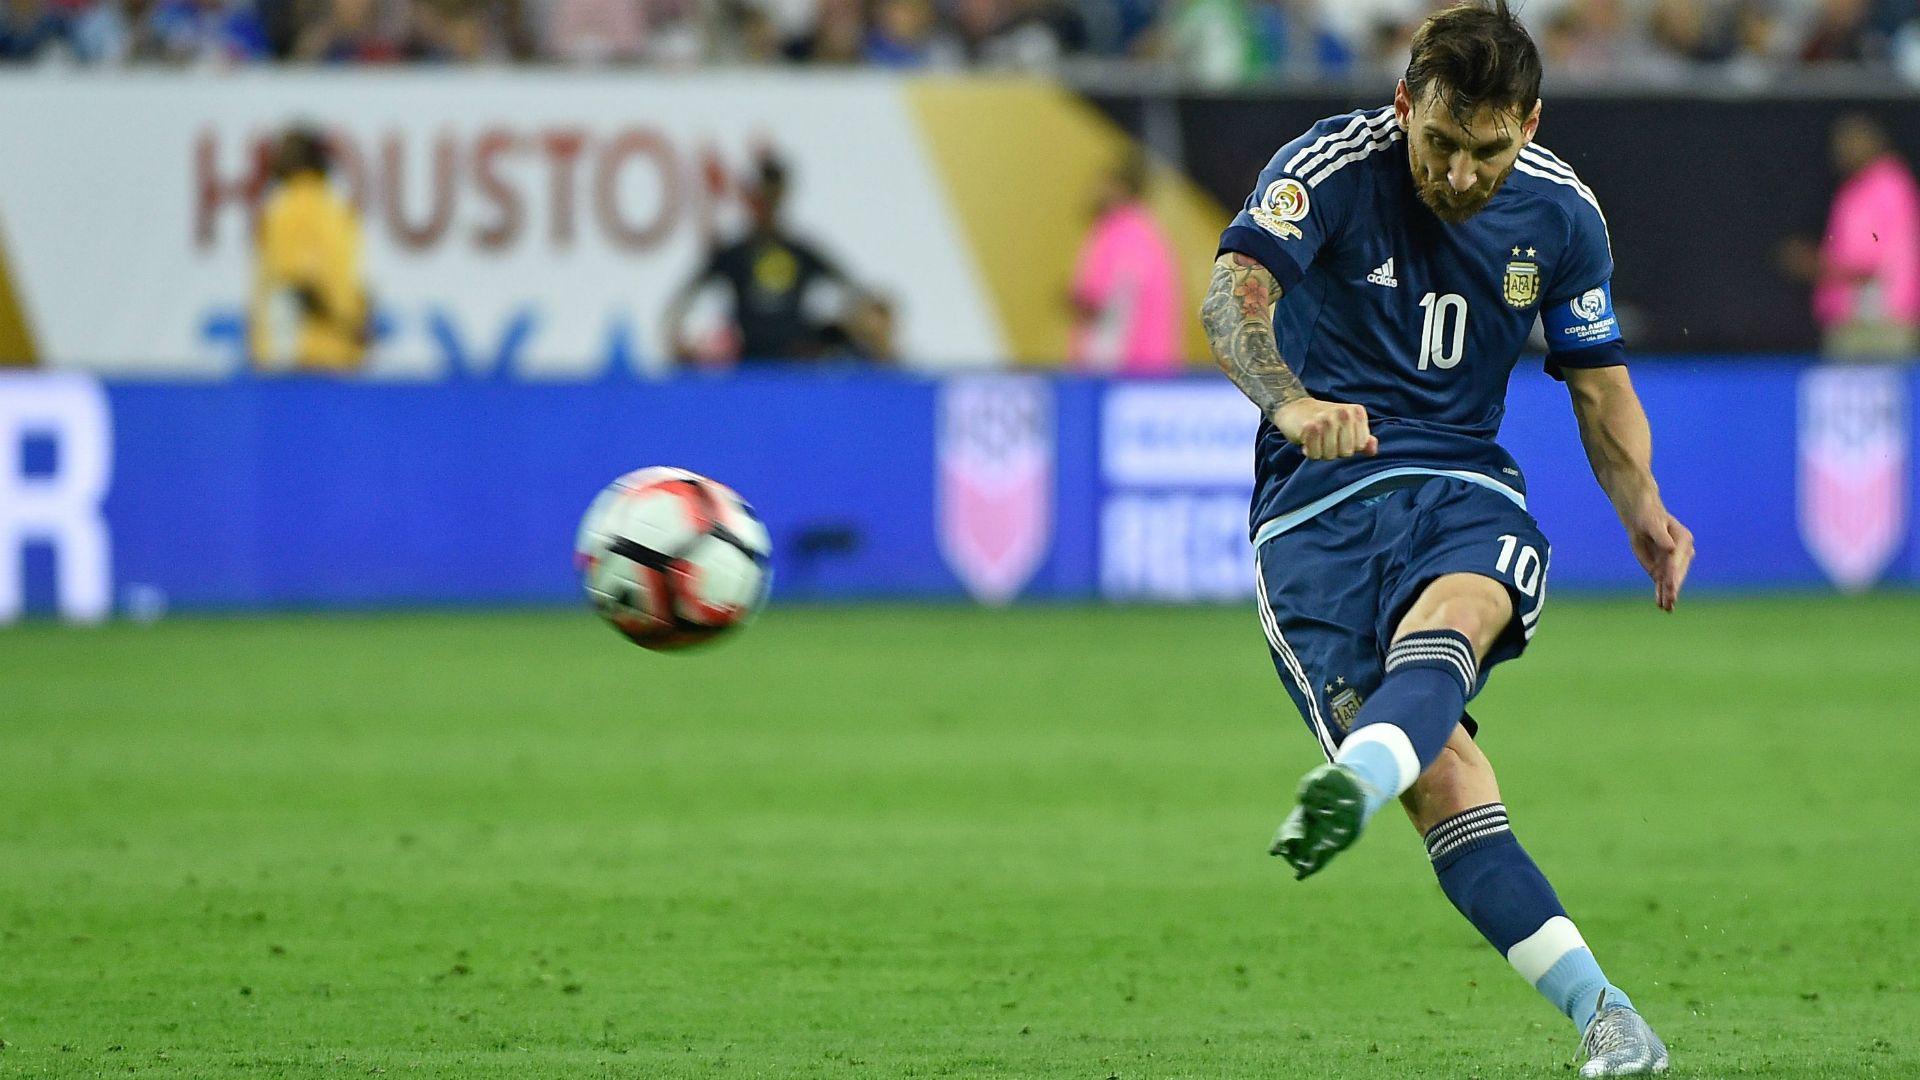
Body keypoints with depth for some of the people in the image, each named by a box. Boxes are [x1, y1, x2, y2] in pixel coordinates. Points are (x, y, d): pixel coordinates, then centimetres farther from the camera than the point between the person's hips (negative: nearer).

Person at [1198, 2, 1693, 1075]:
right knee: (1440, 771, -20)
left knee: (1451, 618, -36)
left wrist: (1643, 509, 0)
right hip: (1318, 498, -2)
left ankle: (1353, 786, -66)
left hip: (1463, 488, 2)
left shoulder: (1559, 211, 5)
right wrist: (1291, 401, -47)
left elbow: (1599, 379, 19)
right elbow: (1235, 294, -26)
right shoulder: (1337, 165, -9)